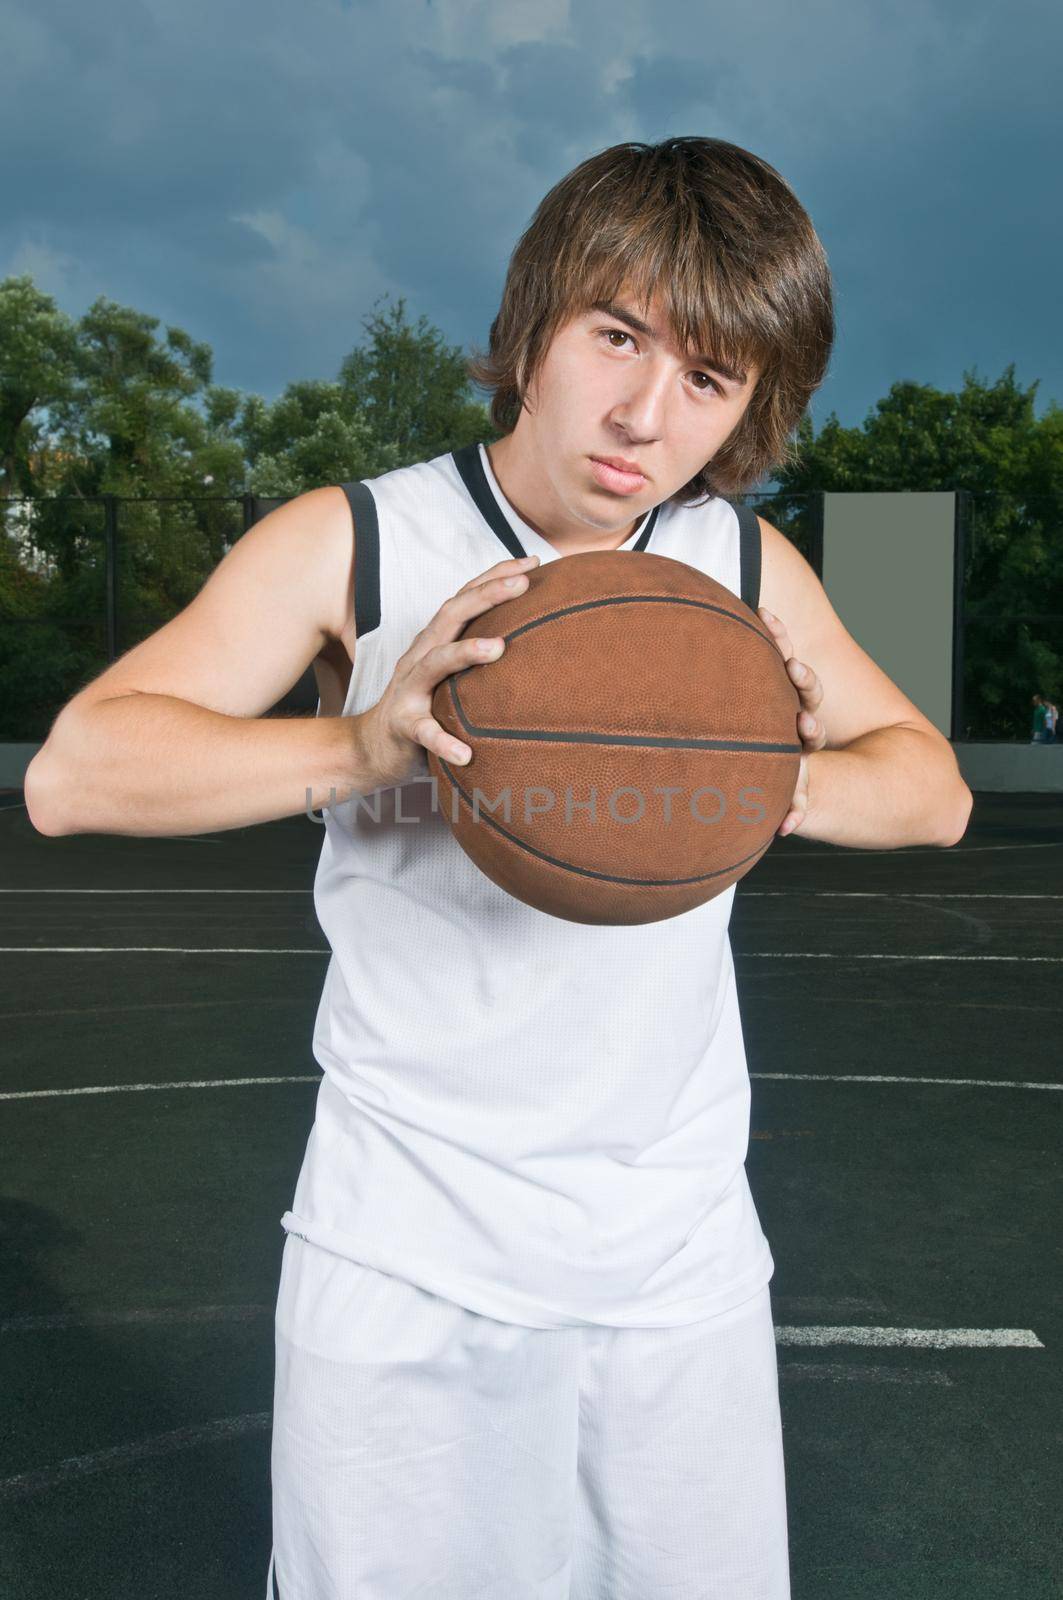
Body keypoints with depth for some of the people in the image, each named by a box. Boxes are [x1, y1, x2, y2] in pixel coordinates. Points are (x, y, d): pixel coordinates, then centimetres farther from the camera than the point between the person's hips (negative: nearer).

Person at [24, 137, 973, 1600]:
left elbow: (934, 784, 8)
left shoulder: (748, 567, 1)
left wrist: (782, 782, -15)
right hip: (401, 1269, -2)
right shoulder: (351, 544, -9)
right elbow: (72, 774, -14)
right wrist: (364, 743, -31)